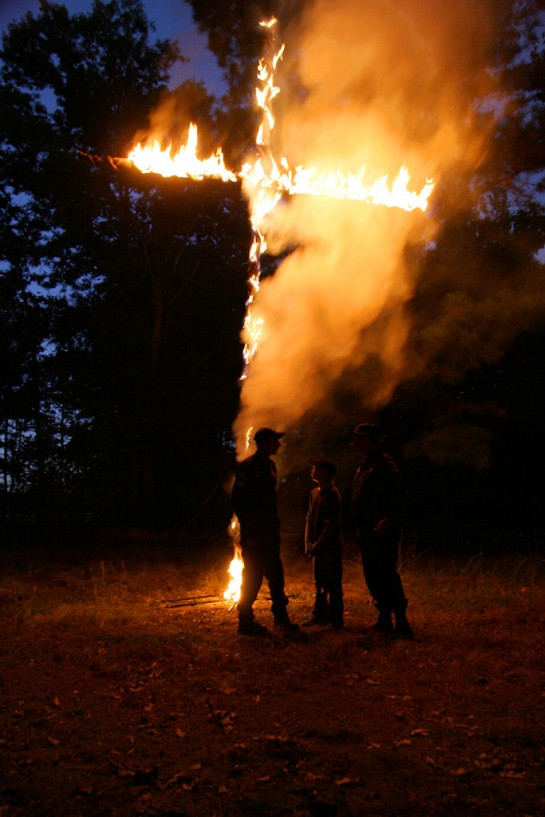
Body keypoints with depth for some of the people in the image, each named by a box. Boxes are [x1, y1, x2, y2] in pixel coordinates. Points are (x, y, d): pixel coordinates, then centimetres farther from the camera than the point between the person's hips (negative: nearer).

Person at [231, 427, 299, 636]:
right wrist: (248, 533, -18)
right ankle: (246, 622, 10)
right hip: (254, 533, -8)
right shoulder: (247, 466, -13)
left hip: (270, 532, 8)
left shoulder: (270, 465, 13)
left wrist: (275, 523, 14)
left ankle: (281, 617, 25)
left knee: (276, 574, 14)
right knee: (252, 577, -2)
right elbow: (238, 501, -16)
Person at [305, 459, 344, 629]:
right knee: (320, 583, 16)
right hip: (318, 547, 8)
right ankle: (320, 615, 27)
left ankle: (335, 620, 8)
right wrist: (308, 543, 5)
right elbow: (309, 519, 14)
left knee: (333, 584, 0)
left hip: (331, 546, -8)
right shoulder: (314, 492, 11)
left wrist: (318, 544, -16)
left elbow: (331, 525, -17)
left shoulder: (332, 494, -13)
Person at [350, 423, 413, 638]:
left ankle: (401, 622, -5)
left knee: (386, 574, -11)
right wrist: (358, 527, 18)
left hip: (383, 531, -10)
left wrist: (389, 519, -30)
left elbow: (397, 495, -20)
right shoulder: (364, 465, 19)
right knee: (372, 576, 12)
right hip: (367, 532, 10)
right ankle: (384, 620, 21)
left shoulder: (384, 464, -11)